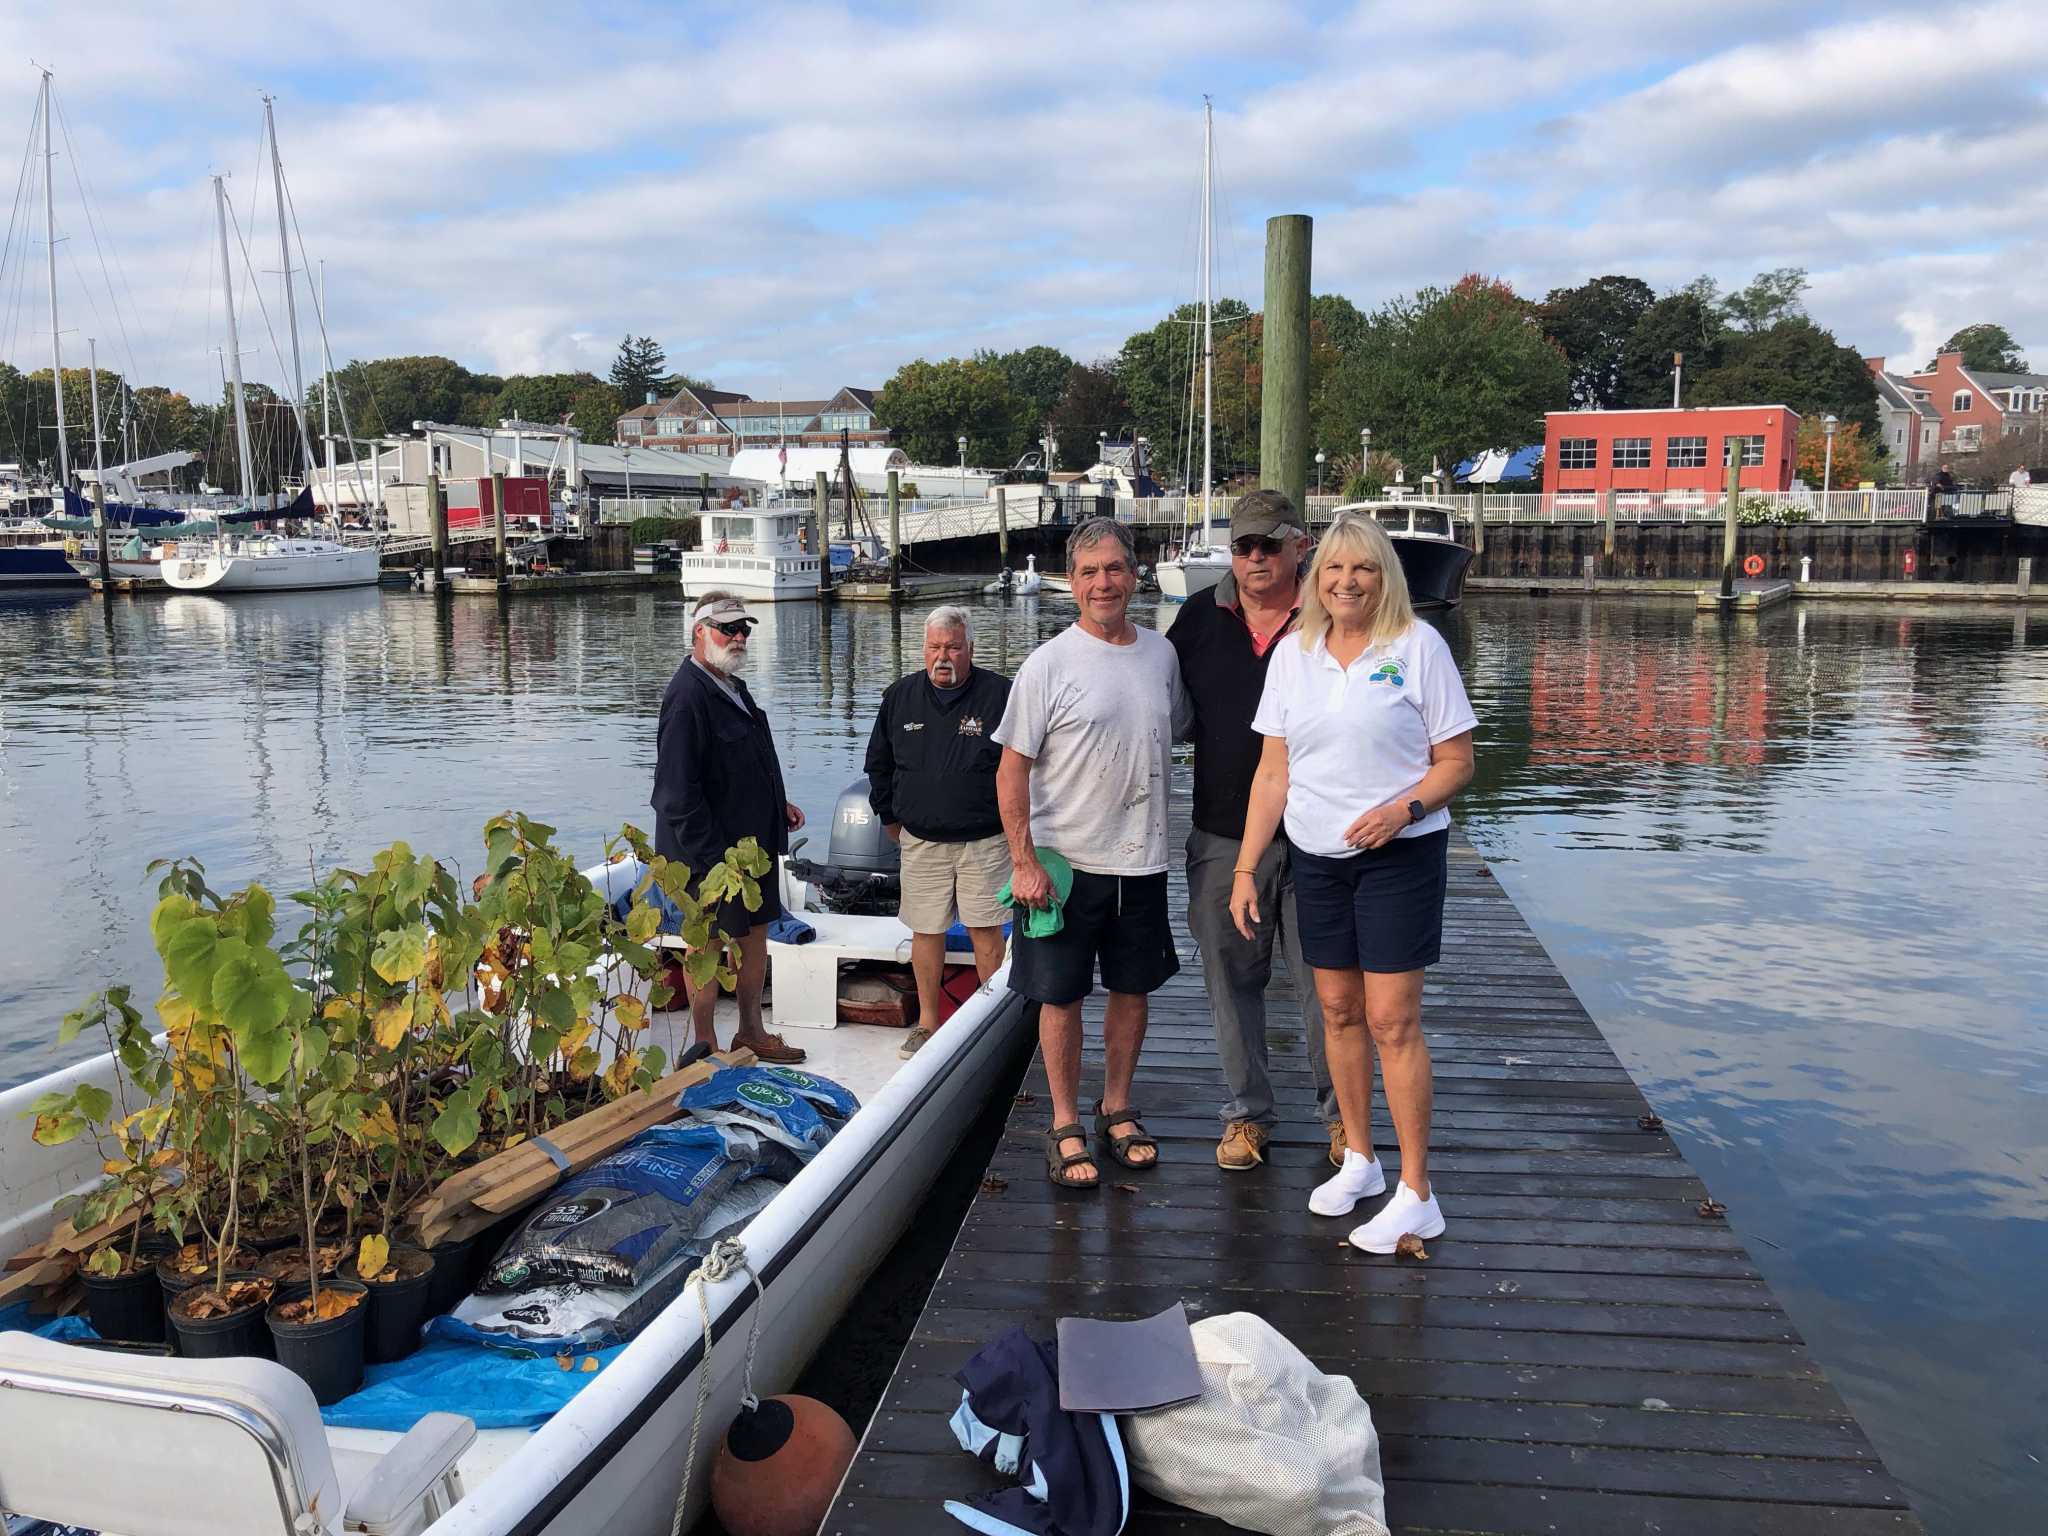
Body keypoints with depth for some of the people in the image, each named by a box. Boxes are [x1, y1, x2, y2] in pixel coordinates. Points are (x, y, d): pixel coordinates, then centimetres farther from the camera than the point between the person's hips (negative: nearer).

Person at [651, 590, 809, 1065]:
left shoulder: (732, 687, 12)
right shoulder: (687, 696, -19)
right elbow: (678, 791, -23)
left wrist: (778, 804, 11)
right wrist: (713, 859, -25)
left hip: (753, 842, 10)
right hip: (710, 851, -10)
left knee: (756, 932, 18)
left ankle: (752, 1033, 33)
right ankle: (706, 1049, 18)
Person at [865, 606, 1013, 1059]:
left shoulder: (999, 694, -6)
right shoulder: (901, 695, 5)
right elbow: (879, 763, 18)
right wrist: (890, 817, 18)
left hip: (984, 839, -3)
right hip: (920, 840, 3)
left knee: (985, 931, 0)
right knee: (926, 930, 8)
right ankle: (927, 1022, 22)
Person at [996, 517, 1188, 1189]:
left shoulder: (1161, 653, 5)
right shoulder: (1049, 663, -9)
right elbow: (1012, 769, -9)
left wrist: (1157, 828, 14)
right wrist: (1023, 862, -13)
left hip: (1142, 860, 4)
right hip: (1065, 860, -4)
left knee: (1132, 989, 14)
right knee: (1061, 996, 4)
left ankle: (1118, 1109, 32)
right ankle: (1065, 1127, 20)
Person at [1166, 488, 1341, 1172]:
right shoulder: (1199, 618, 6)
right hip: (1222, 835, 3)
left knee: (1325, 980, 5)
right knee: (1232, 980, 11)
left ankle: (1340, 1110, 24)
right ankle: (1248, 1113, 26)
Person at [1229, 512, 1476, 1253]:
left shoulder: (1418, 646, -6)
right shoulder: (1292, 652, 6)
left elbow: (1456, 761, -4)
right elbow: (1273, 771, 7)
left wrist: (1404, 808, -22)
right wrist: (1245, 867, 3)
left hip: (1399, 856, -4)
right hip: (1316, 857, 4)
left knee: (1392, 1020, -5)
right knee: (1339, 1010, 12)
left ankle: (1417, 1196, 5)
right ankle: (1359, 1159, 29)